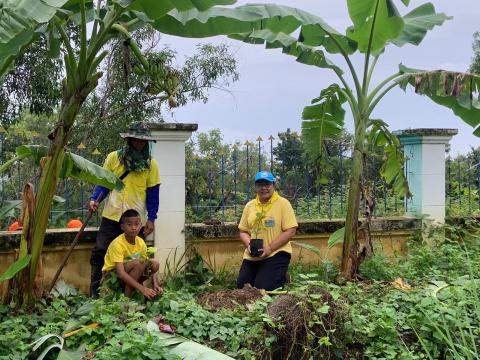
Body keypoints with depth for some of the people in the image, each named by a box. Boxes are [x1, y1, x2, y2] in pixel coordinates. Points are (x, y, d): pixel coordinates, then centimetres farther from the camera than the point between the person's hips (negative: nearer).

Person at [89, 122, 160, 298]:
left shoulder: (151, 164, 2)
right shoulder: (113, 157, 2)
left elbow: (152, 193, 3)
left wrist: (151, 218, -2)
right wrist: (94, 199, -12)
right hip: (112, 217, 0)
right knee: (100, 253, 0)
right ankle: (94, 292, 10)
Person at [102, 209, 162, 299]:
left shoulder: (141, 242, -6)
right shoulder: (117, 244, -25)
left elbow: (149, 265, -3)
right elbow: (120, 273, -33)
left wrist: (155, 285, -21)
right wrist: (142, 288, -39)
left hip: (129, 272, 7)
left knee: (155, 264, -13)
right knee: (138, 263, -31)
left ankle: (133, 291, 0)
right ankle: (127, 296, -18)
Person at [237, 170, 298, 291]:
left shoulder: (283, 203, -6)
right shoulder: (249, 205, 10)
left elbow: (290, 231, -12)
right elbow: (243, 231, 13)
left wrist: (270, 248, -19)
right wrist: (248, 244, -9)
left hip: (276, 254, -5)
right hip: (252, 256, 5)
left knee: (263, 288, -17)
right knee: (241, 286, -2)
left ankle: (282, 278, 17)